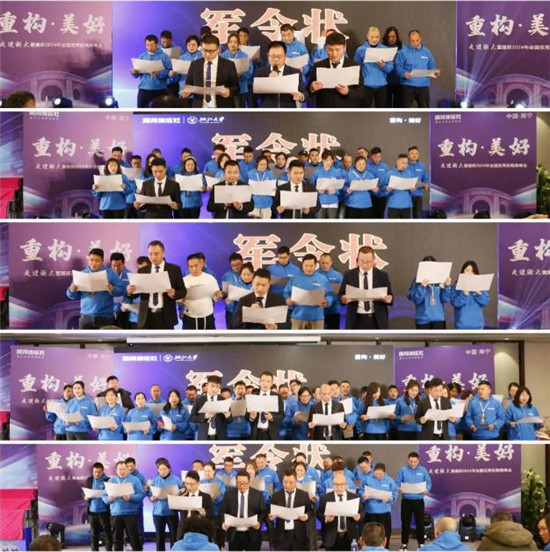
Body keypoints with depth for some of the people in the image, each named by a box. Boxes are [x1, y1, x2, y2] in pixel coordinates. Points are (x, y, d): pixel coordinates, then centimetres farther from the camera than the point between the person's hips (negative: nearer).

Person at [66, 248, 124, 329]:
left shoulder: (110, 273, 1)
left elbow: (121, 290, -3)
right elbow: (74, 296, 11)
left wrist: (112, 289, -24)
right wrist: (72, 290, -12)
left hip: (105, 317, -3)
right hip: (86, 317, 3)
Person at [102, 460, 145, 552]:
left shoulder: (134, 479, 3)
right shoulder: (111, 480, 11)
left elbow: (142, 494, -3)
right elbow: (104, 496, 9)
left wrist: (131, 498, -18)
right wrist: (109, 499, -13)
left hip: (130, 513, -3)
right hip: (116, 513, 3)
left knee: (134, 537, -4)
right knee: (117, 537, 7)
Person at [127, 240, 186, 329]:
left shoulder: (174, 269, 4)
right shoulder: (142, 271, 10)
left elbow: (183, 291, 3)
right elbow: (135, 294, 8)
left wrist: (174, 294, -18)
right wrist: (130, 291, -16)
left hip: (165, 316, -2)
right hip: (146, 316, 2)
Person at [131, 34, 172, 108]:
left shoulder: (164, 56, 0)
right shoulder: (142, 56, 10)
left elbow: (169, 71, -9)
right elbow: (136, 74, 10)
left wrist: (158, 73, -25)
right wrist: (134, 72, -12)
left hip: (159, 89, -3)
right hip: (144, 89, 3)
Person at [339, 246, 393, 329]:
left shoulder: (382, 276, 4)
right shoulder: (349, 275, 4)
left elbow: (390, 296, 6)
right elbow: (340, 294, 5)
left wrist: (389, 299, -18)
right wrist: (343, 298, -19)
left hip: (377, 320, 0)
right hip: (356, 320, 0)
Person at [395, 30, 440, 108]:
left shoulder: (426, 52, 9)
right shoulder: (403, 51, -2)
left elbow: (431, 67, 14)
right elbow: (398, 67, -7)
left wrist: (435, 72, -9)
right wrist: (404, 73, -27)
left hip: (423, 86, 3)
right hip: (408, 86, -3)